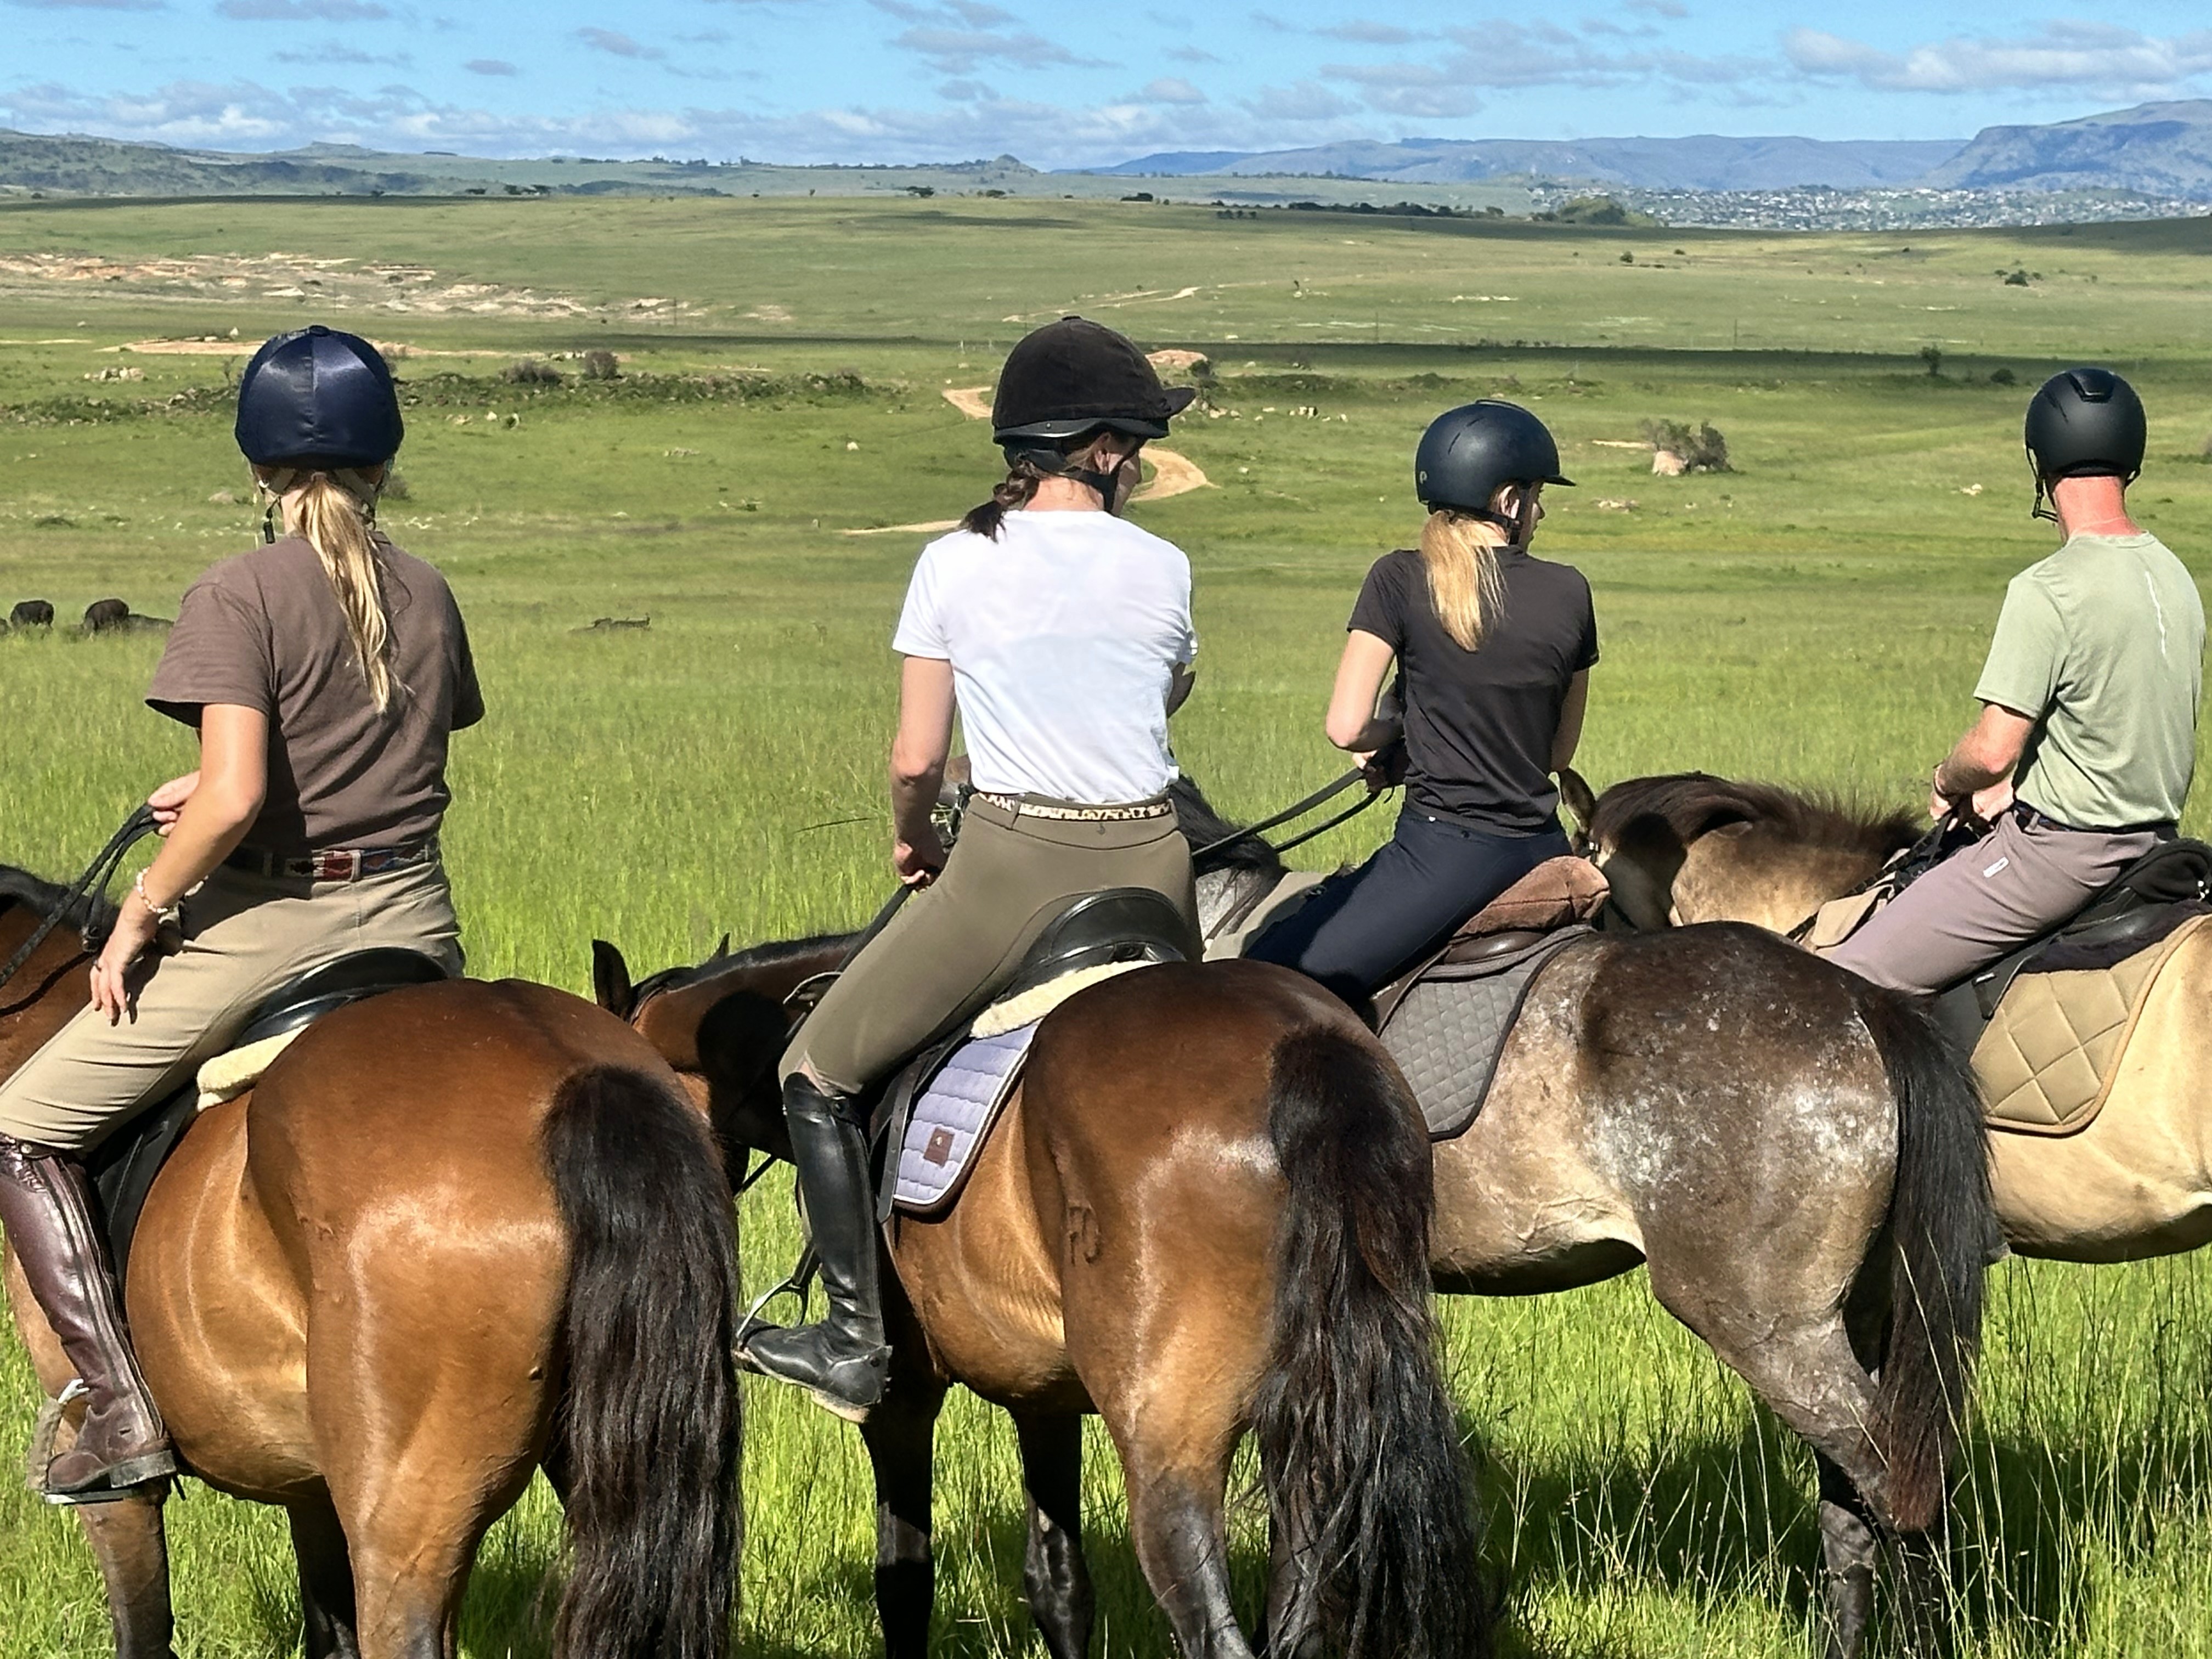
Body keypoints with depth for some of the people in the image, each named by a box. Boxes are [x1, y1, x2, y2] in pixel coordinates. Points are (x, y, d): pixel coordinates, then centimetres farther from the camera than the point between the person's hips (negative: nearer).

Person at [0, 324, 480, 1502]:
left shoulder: (241, 597, -12)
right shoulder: (429, 598, 7)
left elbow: (236, 797, -22)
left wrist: (138, 917, -9)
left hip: (261, 921, -6)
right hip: (409, 920, 6)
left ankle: (121, 1407, -5)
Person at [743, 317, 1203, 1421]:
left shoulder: (956, 564, -3)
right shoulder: (1162, 570, 2)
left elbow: (915, 760, -2)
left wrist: (912, 844, 18)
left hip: (1008, 864, -3)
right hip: (1150, 864, 3)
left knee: (819, 1074, 10)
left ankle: (855, 1341, 5)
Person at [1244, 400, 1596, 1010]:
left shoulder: (1401, 581, -6)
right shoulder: (1570, 593, 4)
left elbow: (1346, 727, -9)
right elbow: (1560, 750, 13)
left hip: (1443, 846, -5)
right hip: (1542, 847, 5)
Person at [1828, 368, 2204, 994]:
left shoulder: (2047, 591, -19)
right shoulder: (2176, 578, 6)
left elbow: (1992, 751, -19)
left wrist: (1946, 782, 3)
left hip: (2061, 850, -9)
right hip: (2154, 842, 9)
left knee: (1843, 986, -9)